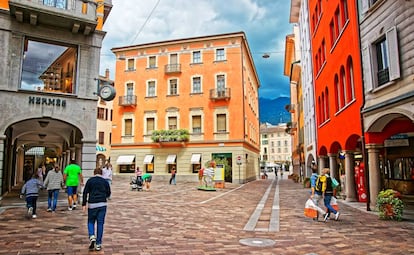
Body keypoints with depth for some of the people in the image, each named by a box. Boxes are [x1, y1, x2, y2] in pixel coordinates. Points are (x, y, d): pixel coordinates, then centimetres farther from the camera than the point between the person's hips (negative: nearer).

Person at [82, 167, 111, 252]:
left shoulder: (90, 180, 3)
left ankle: (92, 236, -8)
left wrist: (84, 204, 0)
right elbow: (108, 194, 10)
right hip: (102, 204, 1)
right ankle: (98, 244, 7)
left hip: (92, 204, -1)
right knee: (100, 223, 5)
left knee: (91, 222, 16)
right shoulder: (105, 181, 7)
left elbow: (85, 192, -2)